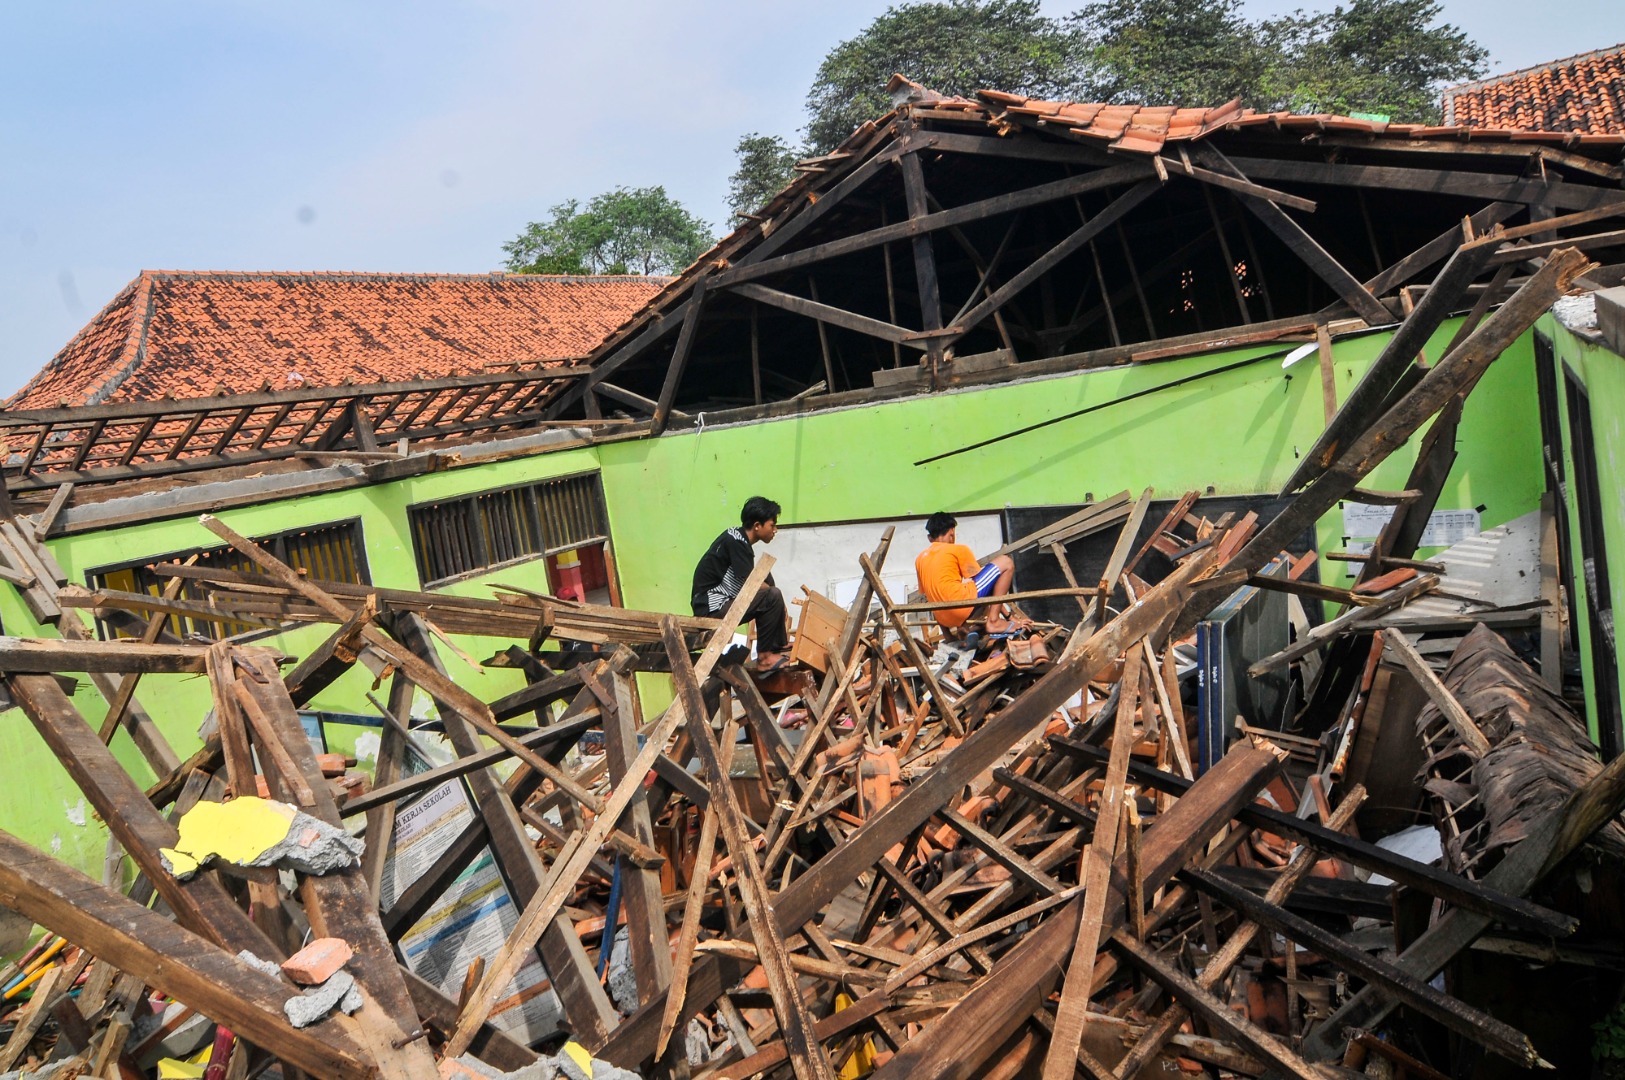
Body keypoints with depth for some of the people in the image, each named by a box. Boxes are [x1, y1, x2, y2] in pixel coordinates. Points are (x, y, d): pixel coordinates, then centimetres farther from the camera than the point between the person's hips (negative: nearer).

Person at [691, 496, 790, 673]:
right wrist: (774, 593, -4)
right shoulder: (736, 542, -16)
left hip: (718, 603, 10)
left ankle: (780, 647, 15)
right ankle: (764, 657, -11)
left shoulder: (736, 538, 12)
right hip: (712, 607, -10)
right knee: (773, 597, -20)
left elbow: (748, 583, 18)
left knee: (767, 594, 17)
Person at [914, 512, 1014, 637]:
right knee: (1005, 563, 6)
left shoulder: (920, 559, 20)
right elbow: (978, 578, 7)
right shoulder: (959, 549, 5)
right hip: (965, 606, -7)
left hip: (944, 620, 7)